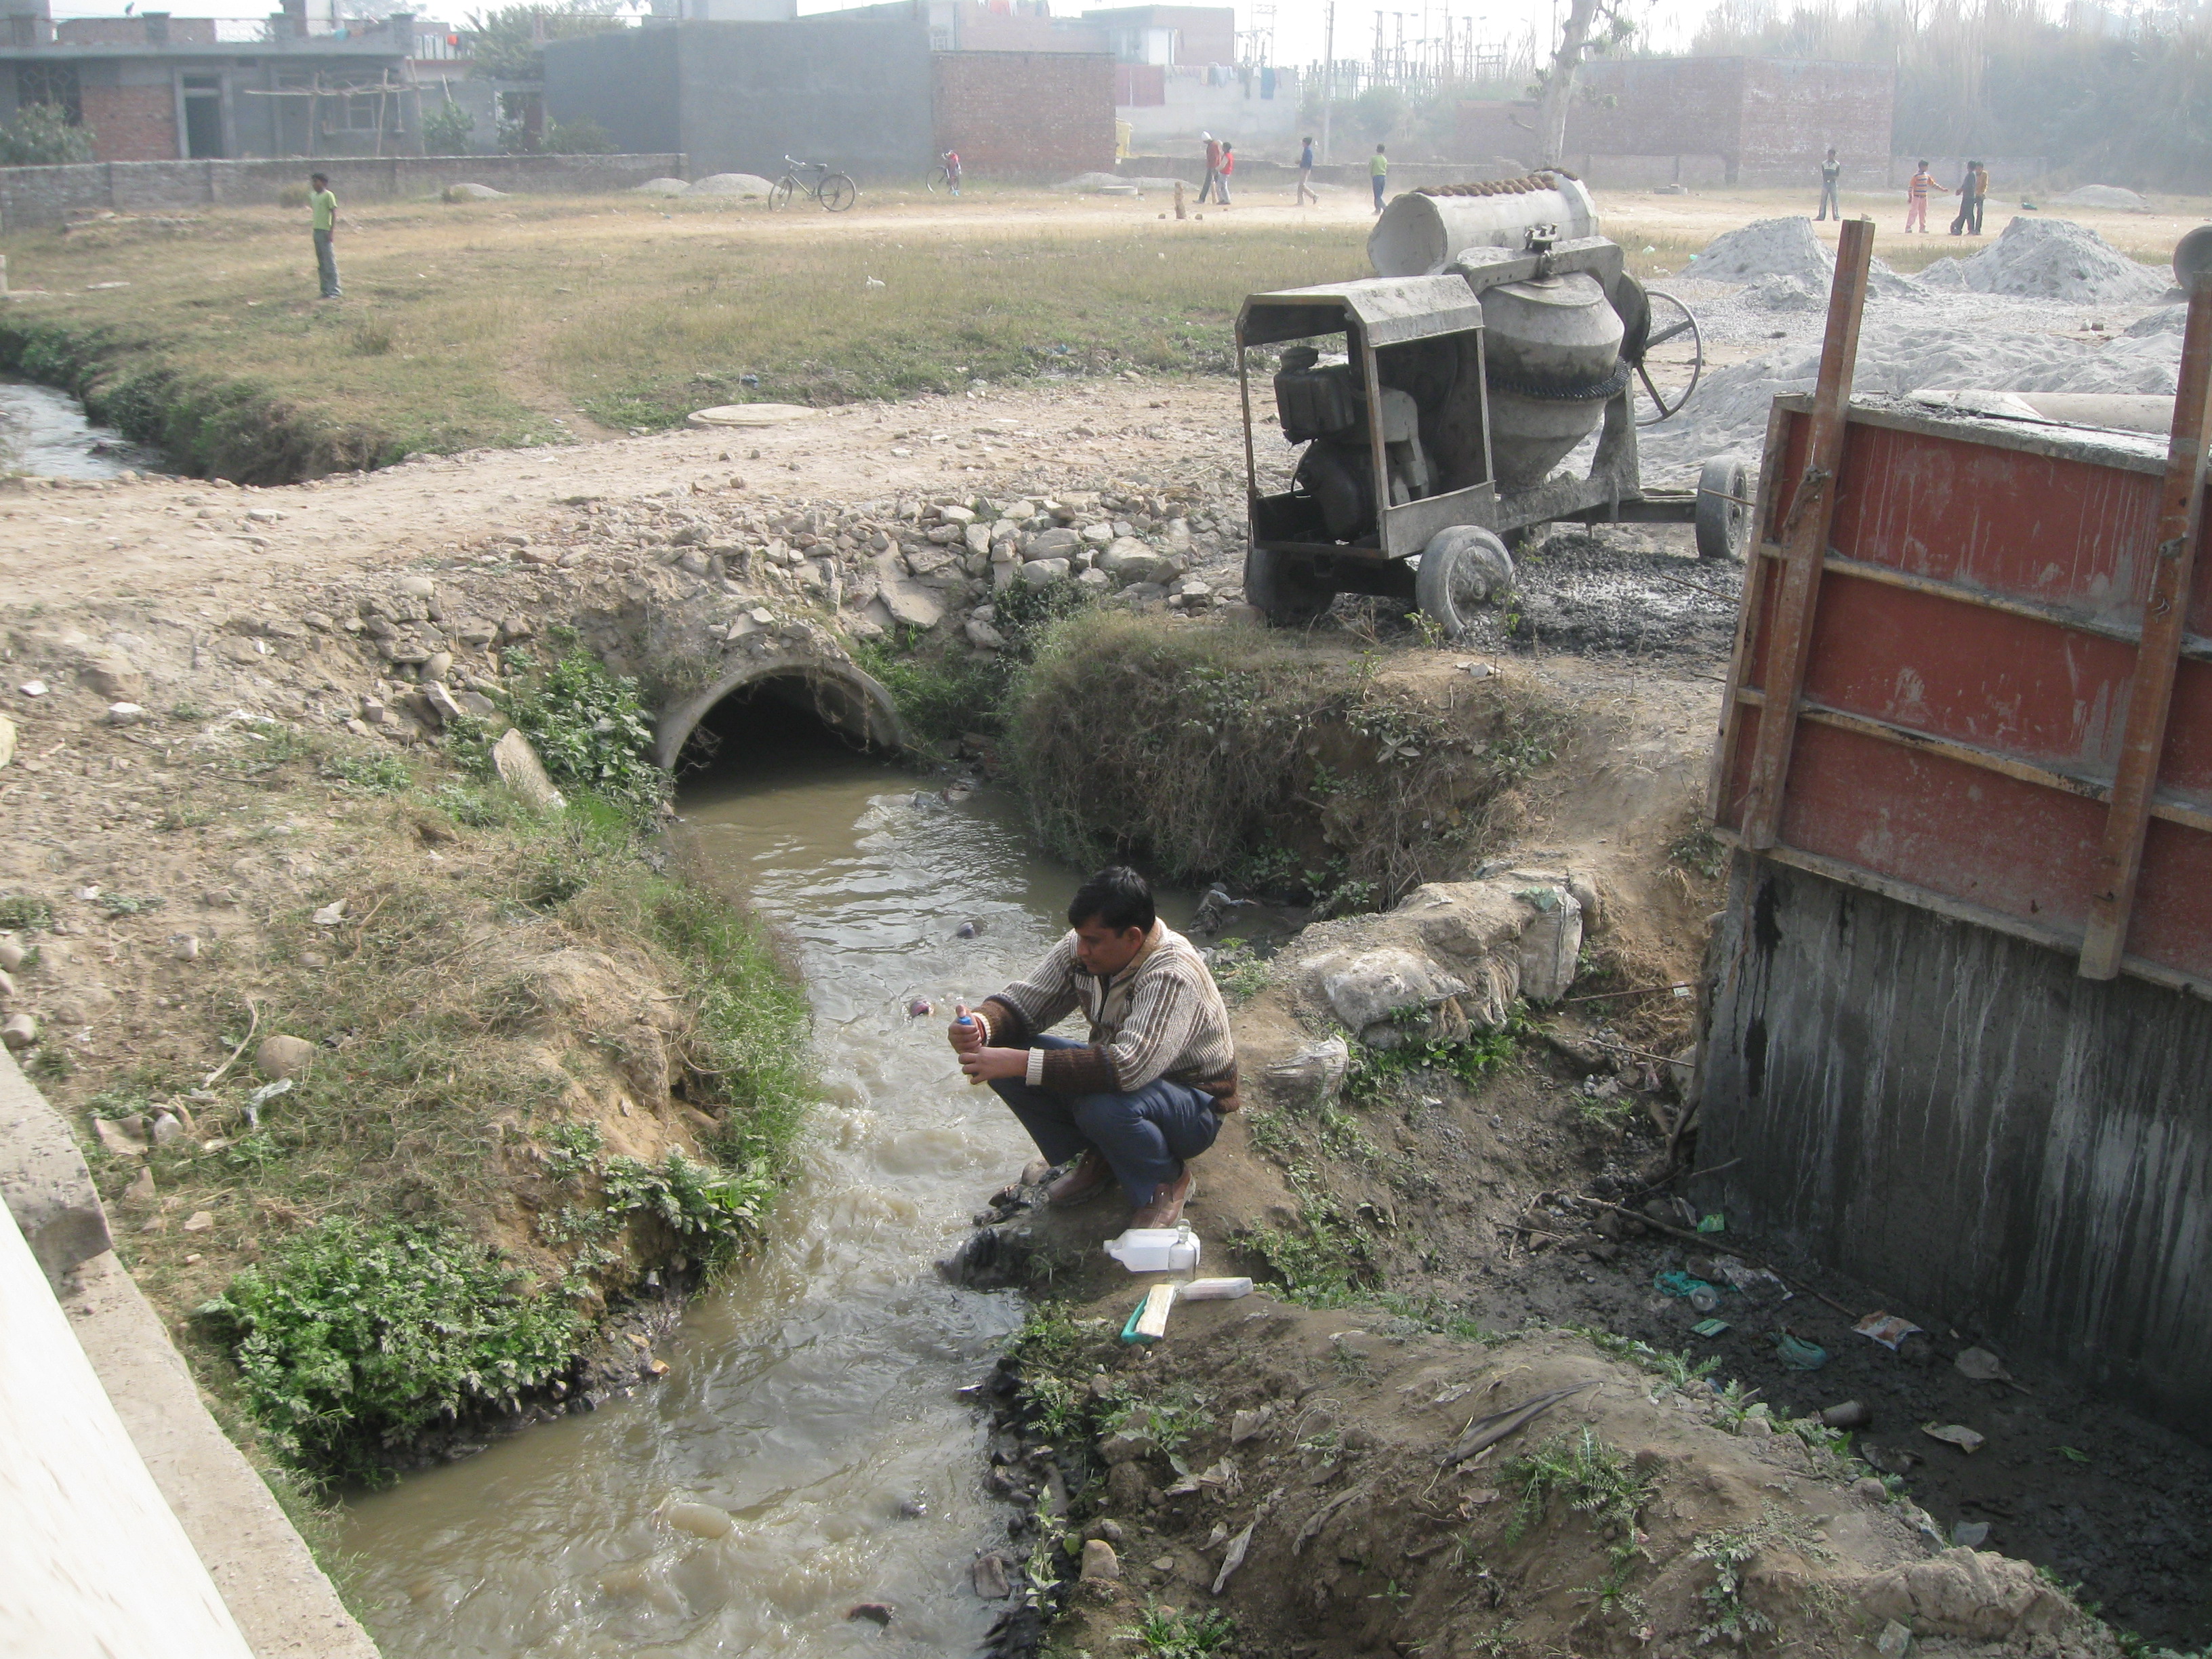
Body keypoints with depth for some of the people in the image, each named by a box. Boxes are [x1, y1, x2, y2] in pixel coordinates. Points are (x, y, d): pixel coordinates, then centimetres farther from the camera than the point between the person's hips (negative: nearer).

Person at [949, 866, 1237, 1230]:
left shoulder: (1173, 977, -32)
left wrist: (1020, 1063, -45)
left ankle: (1170, 1181, -6)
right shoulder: (1081, 947, -10)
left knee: (1103, 1105, -39)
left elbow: (1128, 1067, -44)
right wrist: (981, 1026, -29)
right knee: (1000, 1053, -11)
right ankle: (1096, 1158, 8)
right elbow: (1024, 1002, -4)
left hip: (1194, 1108, -7)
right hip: (1123, 1074, 7)